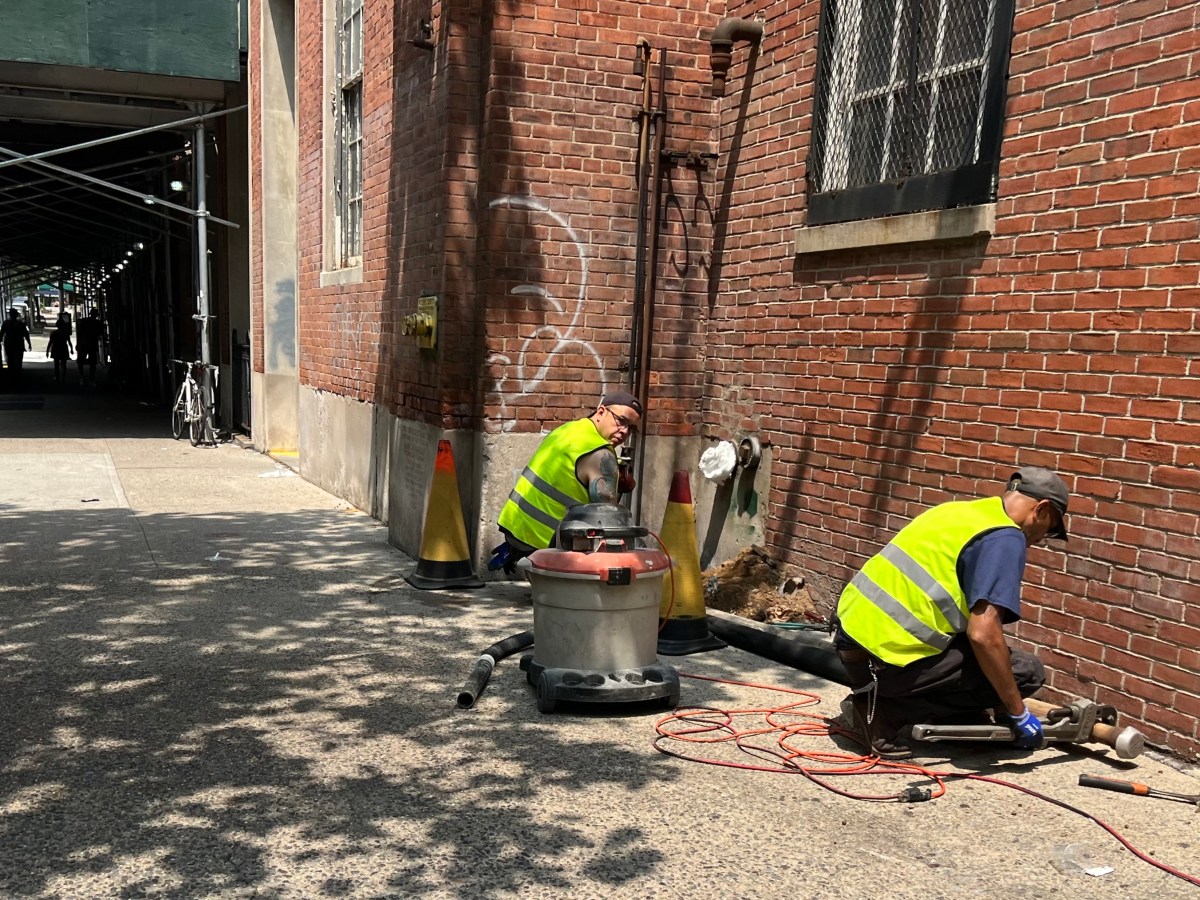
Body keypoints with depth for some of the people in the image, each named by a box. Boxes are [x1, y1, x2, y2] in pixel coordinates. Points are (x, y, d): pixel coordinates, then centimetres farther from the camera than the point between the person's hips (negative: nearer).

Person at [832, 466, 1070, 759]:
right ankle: (887, 711, -4)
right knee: (1025, 670, 1)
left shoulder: (959, 511, 18)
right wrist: (1018, 713, -6)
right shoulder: (1005, 538, -8)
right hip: (886, 654, -9)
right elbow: (983, 634, -19)